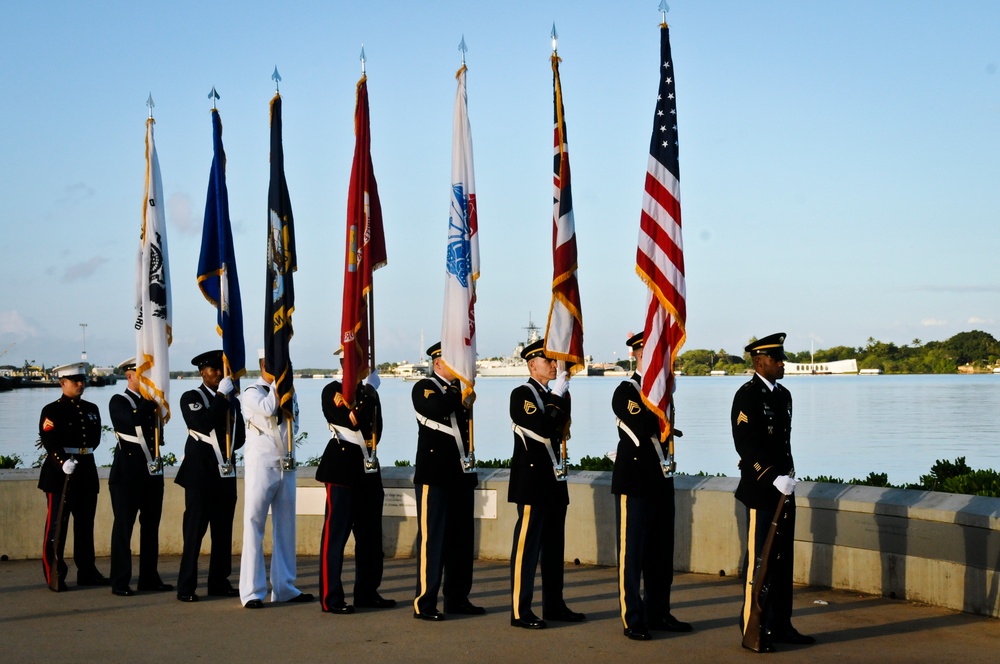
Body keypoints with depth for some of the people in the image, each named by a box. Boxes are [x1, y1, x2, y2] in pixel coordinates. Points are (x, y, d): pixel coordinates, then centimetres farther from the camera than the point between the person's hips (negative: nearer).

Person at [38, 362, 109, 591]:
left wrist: (80, 453, 5)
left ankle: (87, 572, 19)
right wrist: (63, 460, -31)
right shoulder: (52, 410, -5)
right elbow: (49, 440, -17)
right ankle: (54, 575, 1)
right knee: (57, 523, -4)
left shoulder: (91, 409, 14)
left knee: (86, 523, 11)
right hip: (60, 470, -6)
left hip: (87, 470, 6)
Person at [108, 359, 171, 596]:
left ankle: (149, 578, 18)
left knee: (151, 526, 10)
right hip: (127, 472, -6)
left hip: (152, 471, 6)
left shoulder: (152, 401, 16)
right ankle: (120, 582, 2)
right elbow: (134, 421, -23)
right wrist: (150, 400, -17)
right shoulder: (118, 402, -3)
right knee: (123, 526, -3)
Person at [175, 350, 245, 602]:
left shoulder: (230, 401, 14)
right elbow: (204, 424, -20)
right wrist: (221, 396, -17)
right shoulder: (191, 398, -2)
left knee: (223, 531, 8)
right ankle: (186, 587, 0)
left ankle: (219, 582, 16)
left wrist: (228, 448, 0)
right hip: (201, 473, -6)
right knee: (194, 531, -4)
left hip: (226, 472, 6)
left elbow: (240, 435, 18)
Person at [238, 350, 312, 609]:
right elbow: (269, 408, -25)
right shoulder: (251, 393, -6)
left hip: (286, 466, 6)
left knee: (285, 528, 9)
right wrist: (277, 382, -14)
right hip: (261, 465, -6)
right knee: (254, 526, -5)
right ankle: (252, 592, -1)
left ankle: (284, 587, 17)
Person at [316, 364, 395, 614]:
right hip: (342, 469, -7)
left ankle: (367, 593, 20)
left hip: (368, 471, 7)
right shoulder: (333, 390, -4)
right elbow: (352, 421, -16)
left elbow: (377, 428, 11)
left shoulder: (370, 392, 16)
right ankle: (331, 598, -1)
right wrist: (368, 390, -13)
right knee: (336, 534, -5)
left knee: (371, 536, 10)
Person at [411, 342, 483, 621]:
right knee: (432, 537, -6)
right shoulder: (424, 388, -4)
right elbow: (436, 410, -25)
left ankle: (457, 598, 18)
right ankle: (424, 603, -2)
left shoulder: (460, 389, 17)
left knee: (462, 538, 9)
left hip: (462, 473, 7)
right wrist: (458, 389, -15)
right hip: (435, 473, -7)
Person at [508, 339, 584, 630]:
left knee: (554, 544, 12)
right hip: (532, 480, -9)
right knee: (528, 543, -6)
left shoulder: (552, 396, 17)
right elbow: (542, 429, -22)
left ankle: (554, 605, 20)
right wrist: (558, 396, -15)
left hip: (554, 478, 9)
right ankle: (520, 611, -2)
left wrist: (563, 397, -1)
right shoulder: (522, 394, -9)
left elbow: (561, 429, 9)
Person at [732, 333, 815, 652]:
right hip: (761, 490, -8)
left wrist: (789, 476, 7)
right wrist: (775, 479, -20)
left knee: (782, 559, 12)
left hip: (783, 489, 8)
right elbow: (746, 445, -18)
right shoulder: (747, 395, -11)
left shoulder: (783, 394, 15)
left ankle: (780, 625, 21)